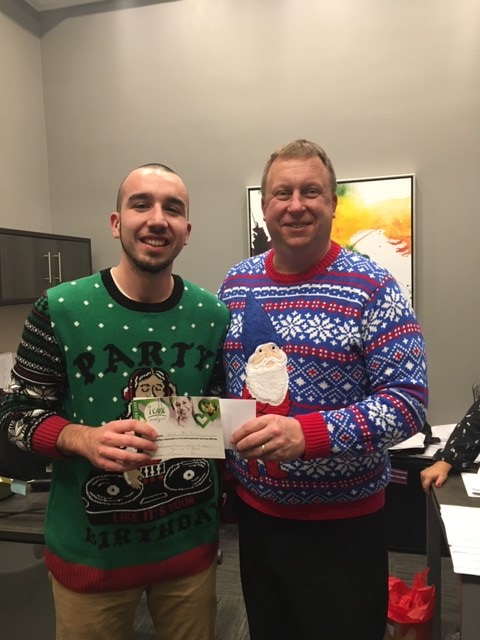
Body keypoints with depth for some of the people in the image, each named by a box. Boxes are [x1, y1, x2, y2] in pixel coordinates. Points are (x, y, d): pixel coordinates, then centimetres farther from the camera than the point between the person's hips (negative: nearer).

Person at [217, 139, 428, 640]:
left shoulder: (372, 289, -14)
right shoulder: (236, 284, 0)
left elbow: (408, 399, -18)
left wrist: (308, 433, -31)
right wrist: (223, 466, -1)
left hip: (342, 525, -4)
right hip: (254, 513, 5)